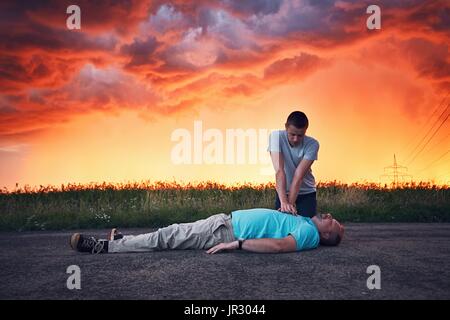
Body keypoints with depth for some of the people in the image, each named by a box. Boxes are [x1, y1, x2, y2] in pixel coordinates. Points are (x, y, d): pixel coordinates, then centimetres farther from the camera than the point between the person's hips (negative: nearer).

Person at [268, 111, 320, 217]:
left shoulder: (312, 144, -21)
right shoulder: (276, 136, -21)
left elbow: (299, 175, -26)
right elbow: (279, 170, -31)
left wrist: (290, 203, -33)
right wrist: (284, 201, -39)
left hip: (306, 194, 0)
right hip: (283, 192, 0)